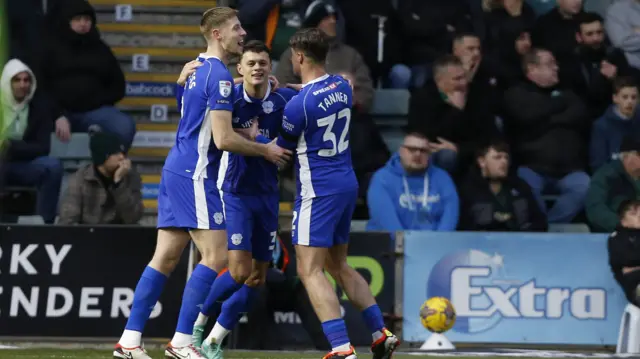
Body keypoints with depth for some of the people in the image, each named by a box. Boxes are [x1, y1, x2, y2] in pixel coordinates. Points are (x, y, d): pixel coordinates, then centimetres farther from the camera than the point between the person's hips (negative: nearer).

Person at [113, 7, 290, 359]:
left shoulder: (197, 69, 15)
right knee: (216, 256, -8)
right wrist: (266, 150, -4)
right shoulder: (219, 75, -14)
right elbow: (223, 139, -17)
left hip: (176, 170, 9)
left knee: (165, 257, 8)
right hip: (194, 175, -9)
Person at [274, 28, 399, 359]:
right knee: (339, 266, 19)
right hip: (347, 184, 8)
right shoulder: (341, 86, 4)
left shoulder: (298, 105, -18)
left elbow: (280, 149, -2)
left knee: (310, 270, -8)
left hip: (318, 191, -8)